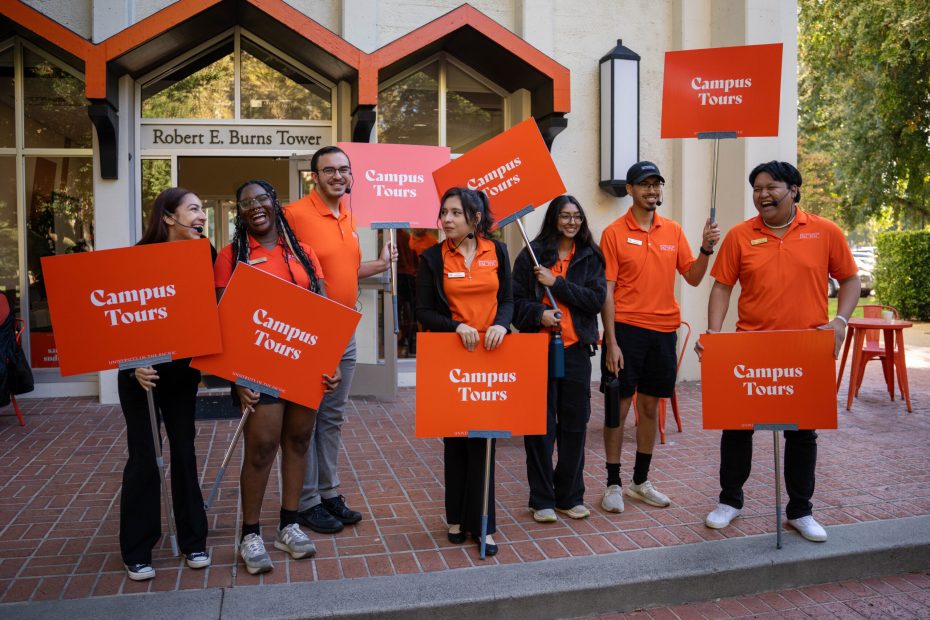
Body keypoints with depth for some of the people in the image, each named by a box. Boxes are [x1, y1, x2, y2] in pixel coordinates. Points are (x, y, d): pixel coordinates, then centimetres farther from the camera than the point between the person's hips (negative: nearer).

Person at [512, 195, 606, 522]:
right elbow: (515, 300, -1)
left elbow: (597, 299, -5)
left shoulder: (591, 256, 8)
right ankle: (542, 499, 14)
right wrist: (538, 313, -20)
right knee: (541, 425, 2)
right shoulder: (532, 254, 2)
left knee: (574, 425, 9)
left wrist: (556, 283, -12)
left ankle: (570, 496, 23)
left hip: (576, 348, 2)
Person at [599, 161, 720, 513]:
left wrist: (706, 249, -9)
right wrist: (611, 342, -13)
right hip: (626, 329, -4)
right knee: (619, 406, 1)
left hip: (663, 330, 4)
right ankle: (613, 484, 15)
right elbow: (607, 291, -8)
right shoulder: (614, 233, -5)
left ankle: (641, 481, 26)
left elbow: (693, 277, 9)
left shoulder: (673, 231, 8)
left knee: (650, 406, 13)